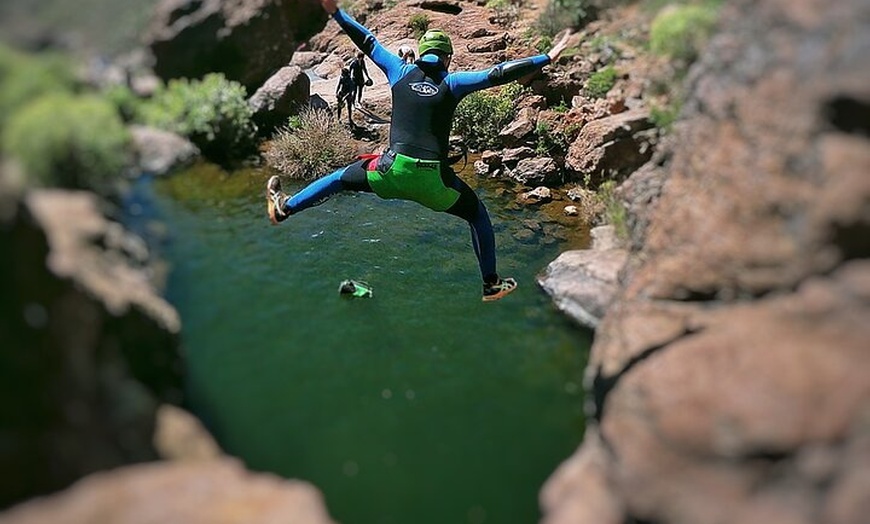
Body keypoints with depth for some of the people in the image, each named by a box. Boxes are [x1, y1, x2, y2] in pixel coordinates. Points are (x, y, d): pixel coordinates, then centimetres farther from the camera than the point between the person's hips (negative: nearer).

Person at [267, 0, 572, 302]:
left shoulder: (402, 72, 8)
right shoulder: (452, 82, 2)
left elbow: (368, 43, 17)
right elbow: (498, 74, -2)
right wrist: (547, 58, 3)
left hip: (392, 170, 2)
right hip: (433, 179, -2)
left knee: (342, 178, 29)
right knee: (478, 215, 20)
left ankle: (284, 208, 39)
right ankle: (492, 285, 23)